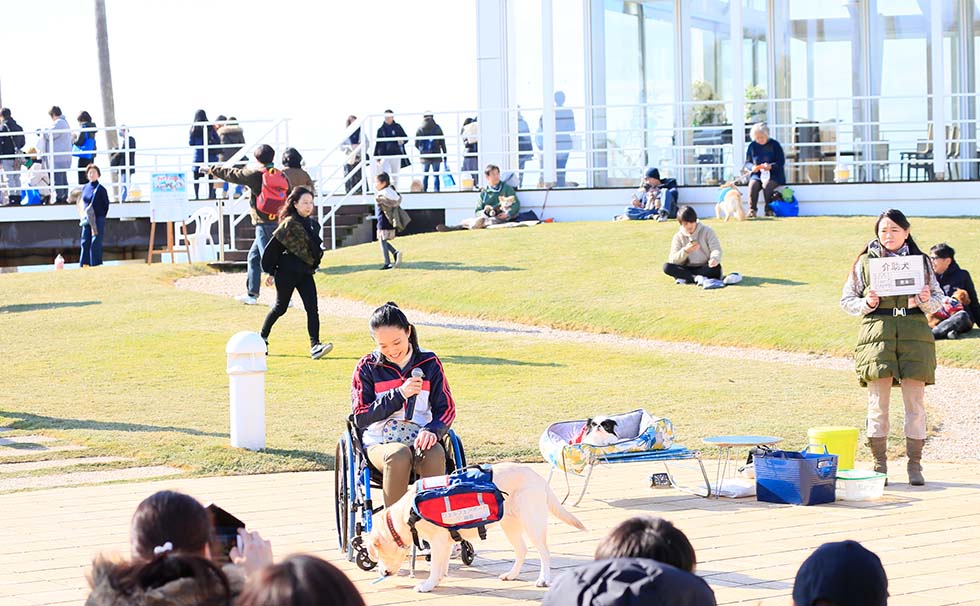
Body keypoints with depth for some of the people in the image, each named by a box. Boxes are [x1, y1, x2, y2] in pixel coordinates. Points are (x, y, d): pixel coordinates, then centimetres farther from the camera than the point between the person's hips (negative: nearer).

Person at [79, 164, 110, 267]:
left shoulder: (101, 189, -5)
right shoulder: (85, 188, 11)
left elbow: (106, 205, -1)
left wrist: (100, 218, -3)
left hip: (98, 220, -5)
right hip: (87, 221, 5)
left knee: (95, 244, -6)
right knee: (85, 243, 4)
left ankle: (96, 265, -3)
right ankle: (84, 265, 9)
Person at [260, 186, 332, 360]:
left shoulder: (313, 223, 8)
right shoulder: (289, 224, -14)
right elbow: (274, 246, -11)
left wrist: (314, 264, 20)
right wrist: (270, 272, -8)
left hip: (305, 273, 6)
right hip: (287, 272, -6)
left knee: (312, 308, -8)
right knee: (280, 308, 8)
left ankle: (315, 345, -14)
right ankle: (262, 338, 28)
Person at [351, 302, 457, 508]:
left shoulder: (429, 362, 8)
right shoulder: (367, 367, 4)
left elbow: (446, 408, 7)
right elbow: (360, 417, -2)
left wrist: (431, 430, -16)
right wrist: (399, 394, -12)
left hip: (419, 439, 1)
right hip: (380, 443, -1)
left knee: (435, 453, -36)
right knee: (399, 455, -38)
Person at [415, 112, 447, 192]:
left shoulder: (420, 129, -1)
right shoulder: (437, 128, -2)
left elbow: (416, 144, 4)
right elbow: (442, 142, -1)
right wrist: (444, 155, 7)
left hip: (425, 156, 0)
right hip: (436, 156, 0)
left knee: (424, 176, 7)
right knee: (436, 175, 4)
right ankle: (436, 192, 1)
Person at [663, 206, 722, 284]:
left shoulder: (707, 231, 0)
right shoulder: (678, 237, 3)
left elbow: (716, 249, -12)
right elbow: (672, 260, -6)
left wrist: (714, 259, -37)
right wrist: (686, 251, -25)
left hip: (705, 268, -1)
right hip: (687, 269, 2)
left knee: (716, 267, -35)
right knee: (667, 267, -25)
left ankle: (686, 278, -28)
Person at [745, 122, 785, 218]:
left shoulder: (774, 144, -1)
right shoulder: (752, 146, 7)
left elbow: (781, 162, -4)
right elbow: (747, 162, 12)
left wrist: (771, 166, -23)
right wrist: (752, 167, -12)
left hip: (773, 174, -3)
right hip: (757, 174, 3)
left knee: (767, 185, -34)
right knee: (753, 184, -30)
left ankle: (769, 210, -22)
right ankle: (752, 210, -27)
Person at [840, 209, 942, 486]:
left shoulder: (921, 261, 11)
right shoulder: (865, 262, 8)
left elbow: (938, 299, 15)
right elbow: (846, 300, 11)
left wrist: (926, 301, -7)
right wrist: (867, 304, -8)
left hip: (914, 336, 1)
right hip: (877, 333, -1)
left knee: (915, 402, -1)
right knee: (878, 403, -1)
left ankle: (915, 465, 7)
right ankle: (879, 465, 7)